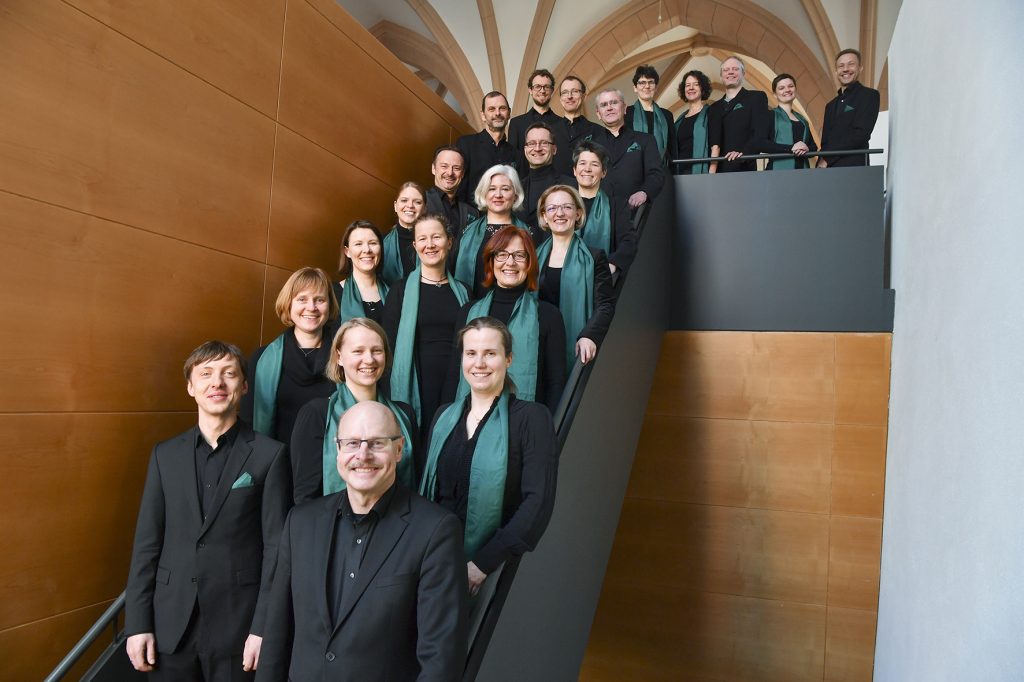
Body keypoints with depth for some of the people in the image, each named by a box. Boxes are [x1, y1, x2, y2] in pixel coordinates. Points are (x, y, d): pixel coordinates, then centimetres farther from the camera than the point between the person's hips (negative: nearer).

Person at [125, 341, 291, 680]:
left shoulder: (269, 455, -5)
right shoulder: (165, 454, 5)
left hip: (237, 627, -3)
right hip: (170, 627, 3)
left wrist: (263, 628, -9)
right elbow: (147, 542, 5)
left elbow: (276, 546, -7)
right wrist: (137, 624, 2)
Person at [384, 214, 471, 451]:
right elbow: (390, 346, -1)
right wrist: (391, 401, -8)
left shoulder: (463, 292, 11)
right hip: (417, 390, -2)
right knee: (420, 456, 0)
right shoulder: (401, 292, 2)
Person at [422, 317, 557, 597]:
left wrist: (483, 563, -19)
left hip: (494, 572, -4)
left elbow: (538, 501, -14)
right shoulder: (444, 417, 7)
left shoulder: (531, 417, -8)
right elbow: (427, 489, 12)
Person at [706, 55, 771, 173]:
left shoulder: (757, 97, 7)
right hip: (717, 170, 4)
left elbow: (761, 134, -6)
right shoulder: (714, 108, 21)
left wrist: (743, 153, -24)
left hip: (744, 168, -4)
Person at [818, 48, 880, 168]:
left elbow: (860, 134, -9)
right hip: (827, 170, 5)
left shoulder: (869, 95, 3)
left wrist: (827, 159, -11)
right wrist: (820, 164, 0)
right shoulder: (831, 106, 23)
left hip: (852, 167, -5)